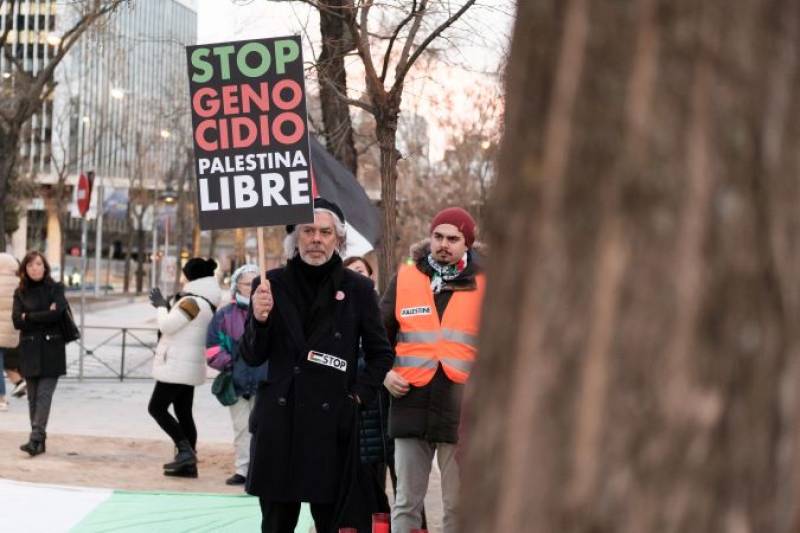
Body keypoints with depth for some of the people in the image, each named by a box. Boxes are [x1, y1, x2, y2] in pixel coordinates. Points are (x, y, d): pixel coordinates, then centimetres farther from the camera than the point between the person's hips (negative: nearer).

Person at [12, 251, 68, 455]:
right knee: (33, 397, 4)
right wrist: (44, 317, -10)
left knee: (44, 395, -12)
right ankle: (40, 441, 9)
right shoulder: (20, 292, 8)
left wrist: (29, 317, -7)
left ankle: (36, 439, -18)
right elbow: (17, 321, -4)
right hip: (29, 349, 3)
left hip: (51, 349, -3)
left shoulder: (55, 289, 2)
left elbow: (57, 314, -14)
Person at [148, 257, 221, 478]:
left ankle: (185, 450, -14)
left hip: (177, 366, -10)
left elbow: (167, 326, -17)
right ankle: (189, 464, 8)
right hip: (189, 367, 10)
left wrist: (161, 306, -2)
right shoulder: (208, 304, 13)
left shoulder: (192, 302, -17)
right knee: (184, 413, 10)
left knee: (156, 408, -5)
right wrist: (166, 306, 11)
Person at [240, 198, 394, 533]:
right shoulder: (273, 285, 3)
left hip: (332, 423, -1)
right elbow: (251, 357, 4)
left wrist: (359, 393, 1)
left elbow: (381, 353, 12)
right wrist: (259, 319, -14)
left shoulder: (358, 289, 2)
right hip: (278, 421, 1)